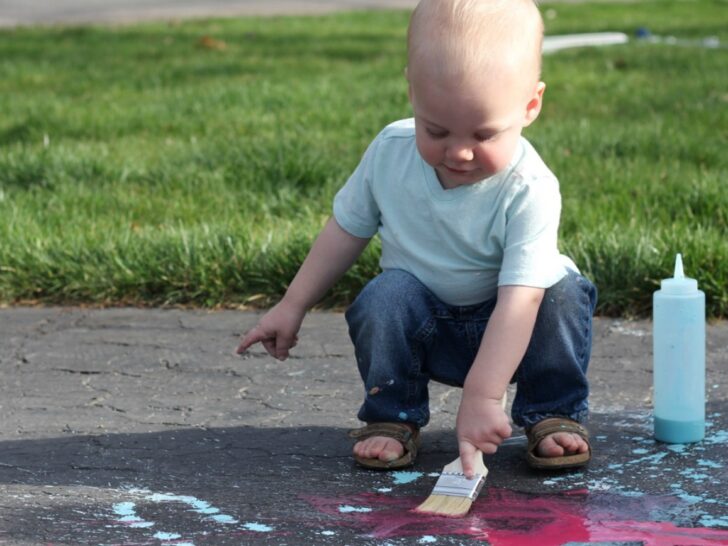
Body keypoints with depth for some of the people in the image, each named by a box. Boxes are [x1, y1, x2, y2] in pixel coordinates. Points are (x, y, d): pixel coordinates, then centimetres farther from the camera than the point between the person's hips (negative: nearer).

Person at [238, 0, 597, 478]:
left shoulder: (528, 190, -29)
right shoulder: (390, 153, -15)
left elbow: (518, 300, -37)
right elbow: (347, 230, 3)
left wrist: (480, 397, -45)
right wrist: (293, 307, 3)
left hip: (506, 331, -2)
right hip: (424, 324, 2)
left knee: (563, 295, -29)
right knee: (387, 295, -28)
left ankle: (555, 415, -8)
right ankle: (391, 418, -9)